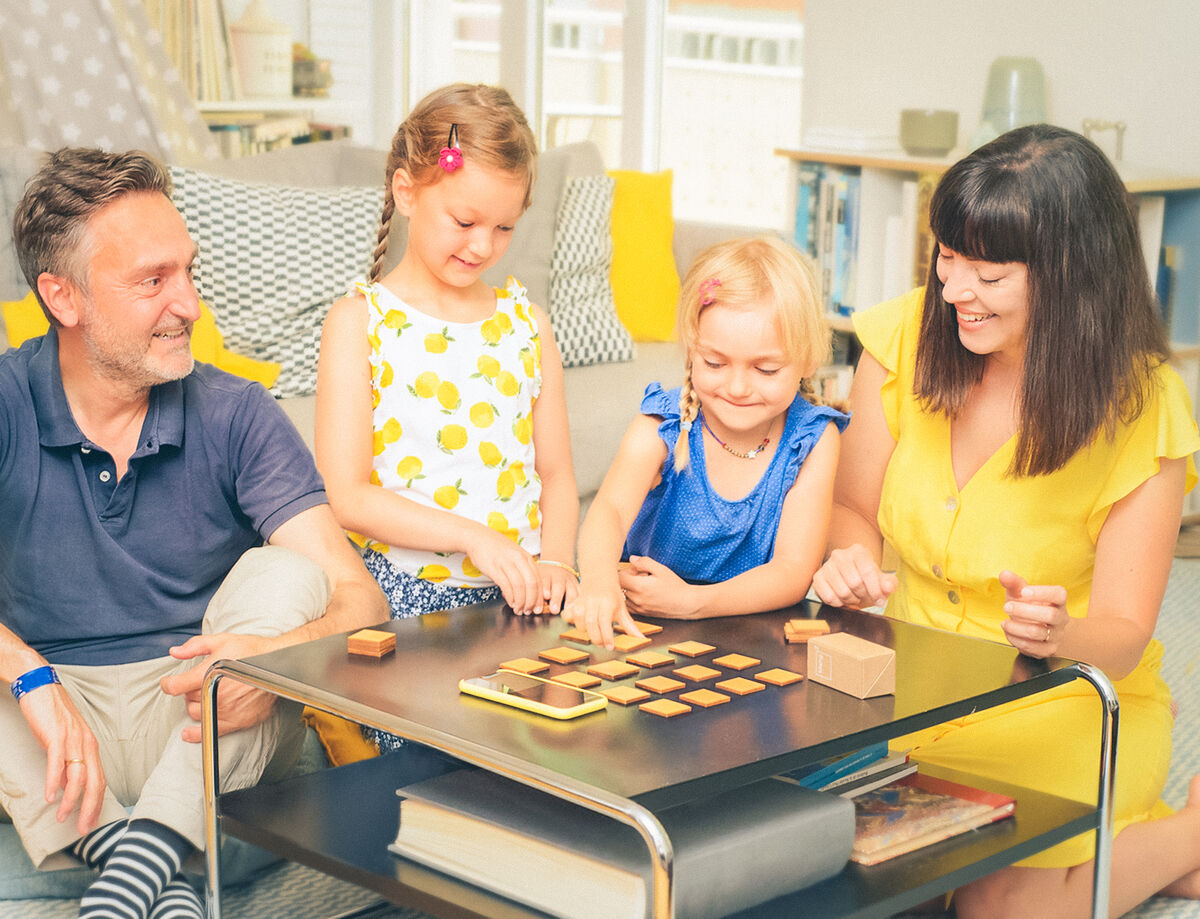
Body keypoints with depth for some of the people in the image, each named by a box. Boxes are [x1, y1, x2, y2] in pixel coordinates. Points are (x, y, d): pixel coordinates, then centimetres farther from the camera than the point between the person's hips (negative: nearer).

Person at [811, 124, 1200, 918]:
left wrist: (1063, 634, -36)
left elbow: (1123, 635, -13)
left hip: (1066, 705, -4)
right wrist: (855, 561, -19)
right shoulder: (906, 339, -9)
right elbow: (854, 509, 5)